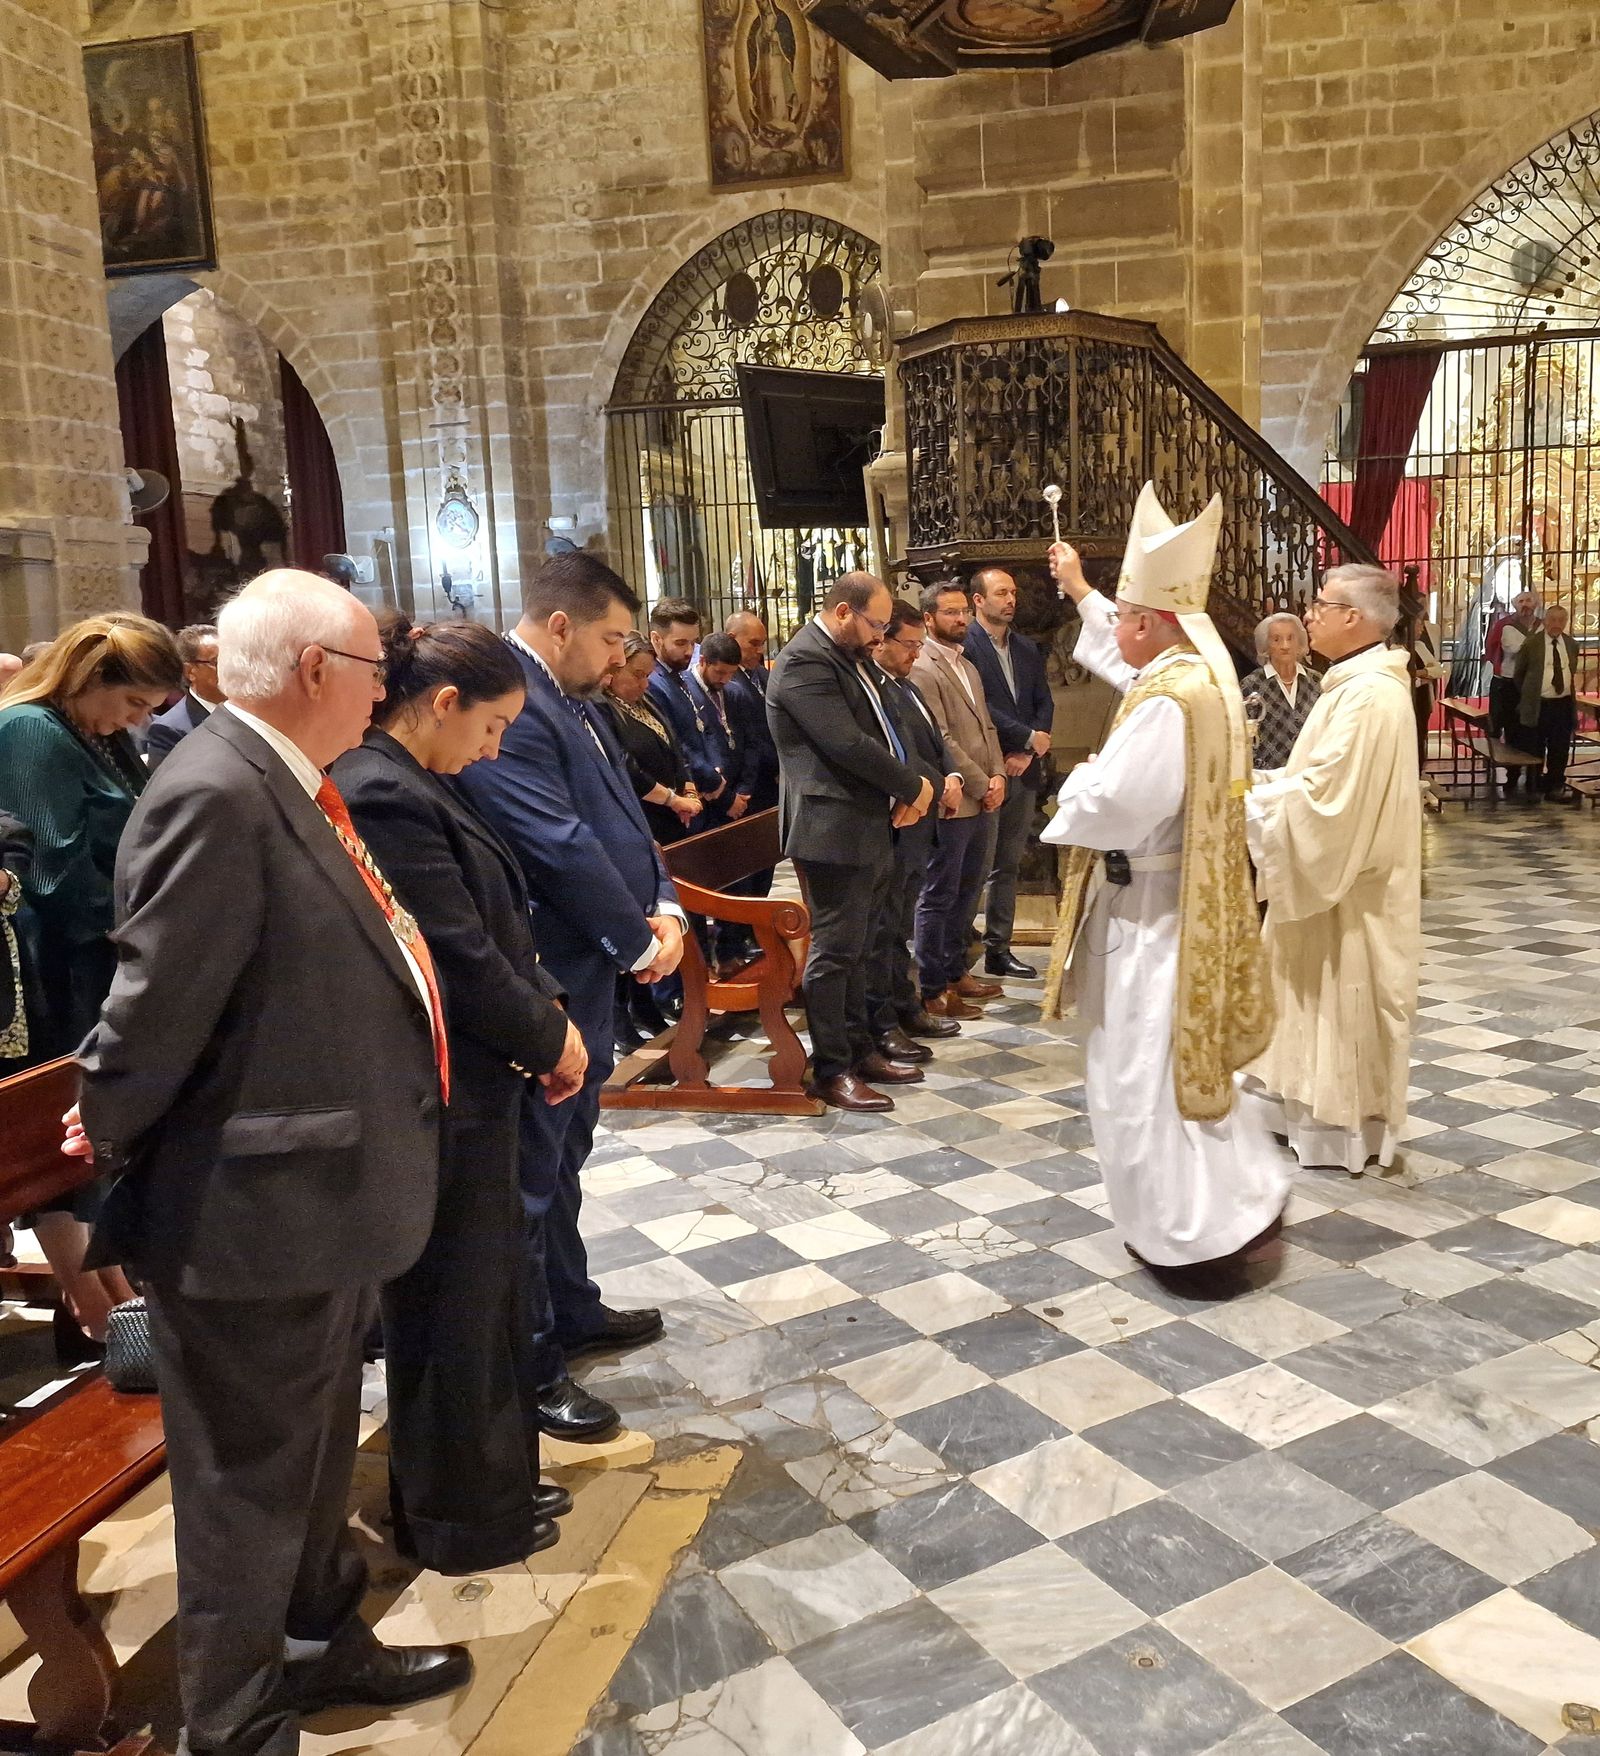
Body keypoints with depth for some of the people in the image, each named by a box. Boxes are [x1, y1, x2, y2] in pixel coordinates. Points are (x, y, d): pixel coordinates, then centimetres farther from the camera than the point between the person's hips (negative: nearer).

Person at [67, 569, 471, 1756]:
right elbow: (161, 1003, -21)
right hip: (254, 1208, -9)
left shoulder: (290, 787, 7)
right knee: (248, 1484, 10)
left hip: (319, 1192, 9)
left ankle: (320, 1644, 47)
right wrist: (109, 1137, -6)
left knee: (315, 1457, 26)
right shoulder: (217, 793, -24)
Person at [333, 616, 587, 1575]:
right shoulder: (384, 797, -23)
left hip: (470, 1084, 10)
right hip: (437, 1100, -10)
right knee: (453, 1307, 8)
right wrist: (550, 1038, -8)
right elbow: (462, 958, -22)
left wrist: (551, 1010, 1)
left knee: (491, 1290, 21)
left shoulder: (409, 786, 8)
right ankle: (458, 1521, 28)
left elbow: (492, 924, 13)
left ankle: (496, 1478, 39)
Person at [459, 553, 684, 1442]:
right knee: (532, 1175, 4)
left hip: (586, 978, 10)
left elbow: (624, 817, 12)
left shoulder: (573, 702, 10)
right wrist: (640, 941, -14)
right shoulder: (508, 708, -22)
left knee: (564, 1158, 23)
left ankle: (570, 1310, 40)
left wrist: (665, 907, -4)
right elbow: (562, 849, -27)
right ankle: (532, 1367, 19)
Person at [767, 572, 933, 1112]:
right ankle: (830, 1070, 6)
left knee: (855, 948, 16)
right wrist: (914, 786, -12)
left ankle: (860, 1050, 26)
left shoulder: (849, 658, 16)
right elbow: (848, 744, -23)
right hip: (833, 830, -10)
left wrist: (905, 792, 1)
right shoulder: (804, 661, -16)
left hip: (870, 828, 10)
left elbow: (879, 733, 20)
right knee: (834, 951, -3)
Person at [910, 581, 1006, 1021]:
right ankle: (933, 990, 7)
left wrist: (998, 775, 1)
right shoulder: (922, 669, -13)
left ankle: (956, 971, 27)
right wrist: (982, 785, -13)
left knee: (967, 893, 16)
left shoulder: (968, 666, 17)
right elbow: (940, 740, -17)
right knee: (939, 897, -1)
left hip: (983, 801, 9)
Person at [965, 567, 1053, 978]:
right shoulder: (964, 645, -8)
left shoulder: (1027, 649, 15)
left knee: (1008, 866, 11)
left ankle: (999, 949, 18)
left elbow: (1044, 703, 11)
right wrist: (1029, 737, -12)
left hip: (1023, 771, 7)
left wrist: (1027, 753, -4)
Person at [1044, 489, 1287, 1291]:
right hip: (1189, 893, 10)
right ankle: (1248, 1196, 29)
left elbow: (1112, 804, -28)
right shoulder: (1200, 670, 5)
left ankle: (1196, 1239, 10)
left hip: (1152, 907, -10)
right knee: (1181, 1056, 22)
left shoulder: (1168, 700, -25)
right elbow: (1129, 658, 27)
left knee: (1148, 1071, 1)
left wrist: (1075, 781, -6)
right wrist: (1081, 592, 34)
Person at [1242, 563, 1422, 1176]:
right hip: (1336, 869, 10)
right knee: (1327, 997, 17)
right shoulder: (1359, 683, 10)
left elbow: (1324, 792, -27)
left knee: (1342, 998, 2)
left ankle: (1343, 1129, 15)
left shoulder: (1368, 694, -23)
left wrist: (1245, 798, -16)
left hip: (1348, 881, -10)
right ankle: (1326, 1111, 29)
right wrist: (1265, 783, 3)